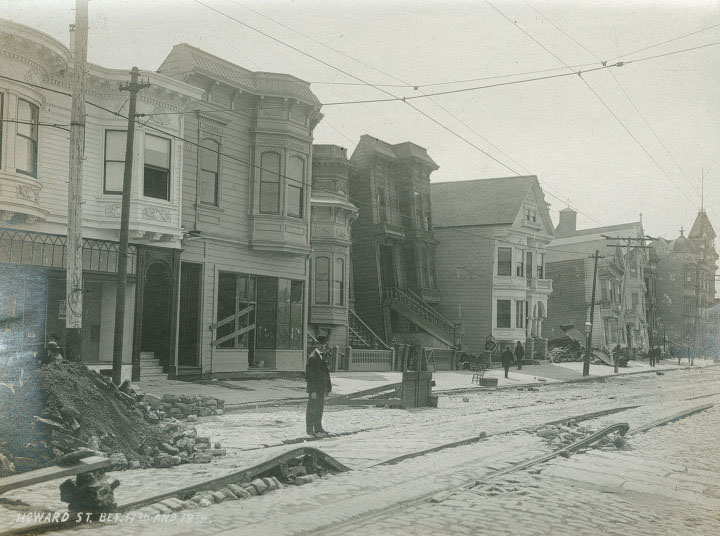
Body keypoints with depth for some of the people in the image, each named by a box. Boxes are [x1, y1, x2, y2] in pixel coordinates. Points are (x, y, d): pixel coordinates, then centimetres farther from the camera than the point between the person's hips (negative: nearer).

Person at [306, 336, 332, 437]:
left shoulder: (322, 356, 11)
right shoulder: (312, 357, -16)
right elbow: (309, 376, -18)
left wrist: (328, 386, 13)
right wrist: (313, 391, -20)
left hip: (321, 389, 8)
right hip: (314, 389, -8)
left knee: (319, 409, 14)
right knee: (312, 410, 1)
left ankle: (318, 429, 23)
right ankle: (310, 430, 8)